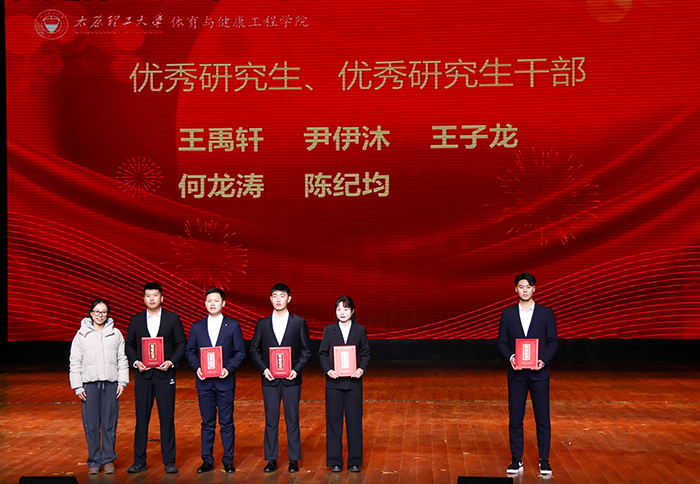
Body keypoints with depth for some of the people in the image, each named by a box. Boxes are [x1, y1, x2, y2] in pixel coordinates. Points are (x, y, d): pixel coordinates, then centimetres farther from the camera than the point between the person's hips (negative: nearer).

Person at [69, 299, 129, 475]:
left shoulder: (116, 334, 10)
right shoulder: (81, 335, 7)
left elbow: (122, 360, 11)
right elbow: (75, 363, 6)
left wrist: (122, 382, 3)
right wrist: (77, 387, 0)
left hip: (111, 384, 1)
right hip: (89, 384, -1)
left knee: (109, 423, 1)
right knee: (91, 424, -1)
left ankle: (109, 459, 12)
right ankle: (94, 462, 8)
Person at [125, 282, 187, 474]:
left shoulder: (173, 319, 3)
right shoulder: (136, 320, 8)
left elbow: (181, 343, 3)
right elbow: (129, 345, 11)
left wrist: (171, 362, -11)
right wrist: (135, 362, -5)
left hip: (165, 374, -1)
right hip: (143, 374, 2)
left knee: (167, 418, 0)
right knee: (141, 418, 4)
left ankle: (169, 461, 6)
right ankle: (139, 461, 11)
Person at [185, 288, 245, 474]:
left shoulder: (233, 325, 3)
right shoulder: (197, 326, 9)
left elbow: (240, 352, 1)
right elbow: (189, 351, 10)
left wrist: (229, 368, -13)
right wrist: (197, 367, -7)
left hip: (225, 381, -2)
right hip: (204, 382, 2)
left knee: (226, 422, 2)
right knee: (207, 423, 7)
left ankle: (228, 461, 10)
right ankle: (207, 461, 14)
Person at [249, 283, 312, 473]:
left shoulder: (299, 323, 3)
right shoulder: (262, 324, 6)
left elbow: (306, 350, 3)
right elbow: (254, 350, 8)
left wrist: (297, 369, -10)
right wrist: (264, 369, -6)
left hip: (291, 379, -1)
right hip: (270, 379, 1)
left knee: (292, 420, 2)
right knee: (271, 420, 4)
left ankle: (294, 460, 10)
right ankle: (271, 460, 11)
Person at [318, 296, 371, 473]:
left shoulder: (360, 330, 4)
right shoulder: (329, 330, 4)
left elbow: (365, 353, 5)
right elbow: (322, 354, 4)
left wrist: (361, 369, -12)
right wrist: (328, 370, -13)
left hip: (353, 382, 0)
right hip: (334, 382, 0)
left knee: (354, 420, 2)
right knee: (334, 420, 3)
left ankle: (354, 461, 12)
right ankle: (334, 461, 12)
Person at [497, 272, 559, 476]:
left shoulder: (546, 313, 3)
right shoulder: (508, 314, 6)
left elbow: (553, 341, 3)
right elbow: (502, 341, 7)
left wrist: (544, 360, -13)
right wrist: (510, 357, -12)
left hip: (539, 373, -1)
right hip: (516, 374, 1)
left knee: (543, 419, 3)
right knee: (515, 418, 4)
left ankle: (544, 460, 13)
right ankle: (516, 460, 14)